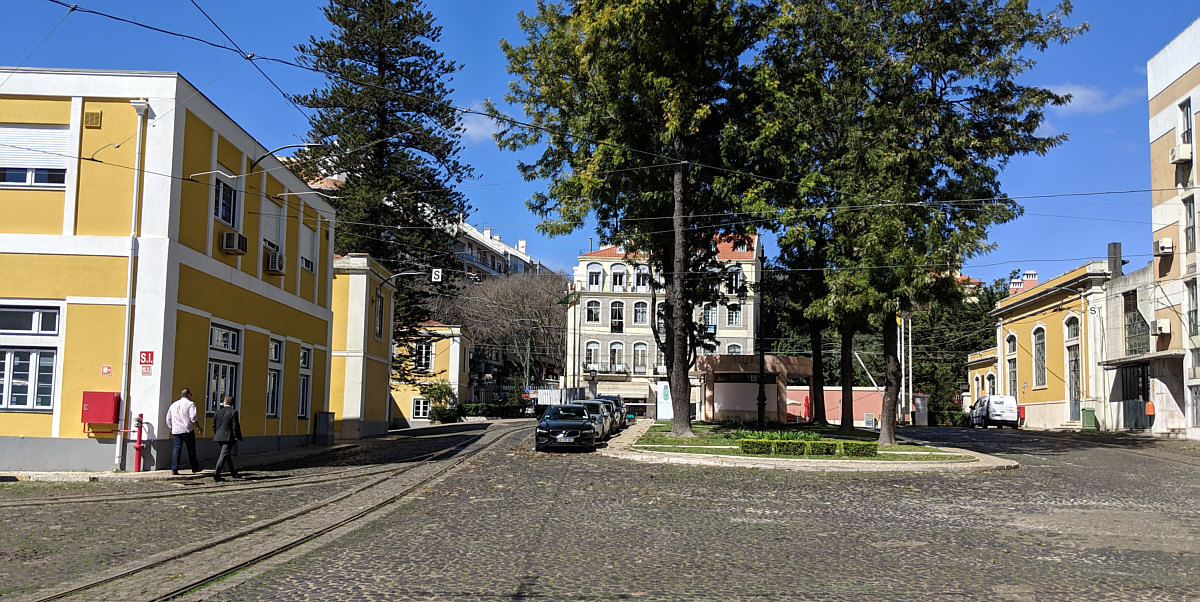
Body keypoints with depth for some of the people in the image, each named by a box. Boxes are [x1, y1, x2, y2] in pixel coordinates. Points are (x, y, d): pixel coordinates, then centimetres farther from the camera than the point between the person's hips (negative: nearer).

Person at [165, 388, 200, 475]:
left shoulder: (173, 405, 16)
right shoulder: (190, 404, -2)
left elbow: (168, 418, 19)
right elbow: (193, 417, -14)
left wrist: (171, 428, 27)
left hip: (176, 431, 5)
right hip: (187, 430, -5)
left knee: (176, 448, 4)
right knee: (191, 449, 6)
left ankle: (174, 469, -5)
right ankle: (195, 467, 15)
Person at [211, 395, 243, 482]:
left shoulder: (218, 412, 5)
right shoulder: (233, 412, -10)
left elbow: (214, 425, 9)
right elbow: (235, 426, -13)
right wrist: (236, 437, -5)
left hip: (219, 437, 6)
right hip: (228, 438, -6)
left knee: (227, 455, 19)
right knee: (224, 455, -7)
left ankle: (233, 471, 34)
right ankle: (216, 474, -17)